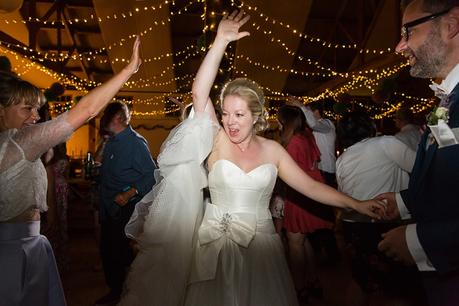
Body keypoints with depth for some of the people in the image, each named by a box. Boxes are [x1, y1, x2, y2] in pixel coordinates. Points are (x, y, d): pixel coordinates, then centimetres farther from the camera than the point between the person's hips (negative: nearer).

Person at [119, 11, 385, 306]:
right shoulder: (217, 141, -4)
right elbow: (200, 94, -16)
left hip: (260, 248, 1)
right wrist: (221, 41, -19)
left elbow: (311, 186, 2)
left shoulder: (272, 150, 1)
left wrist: (357, 204, -4)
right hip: (216, 247, -1)